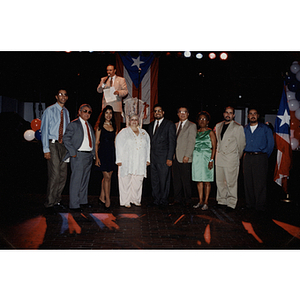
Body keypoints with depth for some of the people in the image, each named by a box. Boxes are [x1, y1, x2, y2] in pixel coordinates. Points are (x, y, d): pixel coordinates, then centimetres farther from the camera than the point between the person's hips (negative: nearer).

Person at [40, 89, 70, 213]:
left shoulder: (66, 112, 14)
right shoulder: (50, 110, -3)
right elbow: (44, 130, -5)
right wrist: (46, 149, -12)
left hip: (64, 145, 6)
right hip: (53, 144, -6)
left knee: (63, 174, 7)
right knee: (54, 174, -10)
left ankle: (57, 200, 21)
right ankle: (49, 203, 3)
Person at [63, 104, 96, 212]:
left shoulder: (89, 125, 18)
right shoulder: (74, 124, -4)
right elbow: (66, 138, -11)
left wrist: (93, 153, 8)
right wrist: (73, 152, -16)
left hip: (89, 155, 7)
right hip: (79, 155, -7)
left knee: (85, 180, 13)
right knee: (76, 180, -5)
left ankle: (83, 201, 25)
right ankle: (74, 205, 3)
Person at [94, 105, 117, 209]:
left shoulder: (113, 126, 12)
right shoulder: (100, 127, 0)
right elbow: (96, 143, -1)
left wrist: (116, 155, 9)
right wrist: (97, 157, -8)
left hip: (112, 153, 5)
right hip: (103, 153, -4)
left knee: (107, 176, 9)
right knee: (107, 177, -6)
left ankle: (102, 197, 23)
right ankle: (107, 200, 3)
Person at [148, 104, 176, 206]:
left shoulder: (170, 124, -1)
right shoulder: (150, 125, 17)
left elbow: (172, 142, -6)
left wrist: (169, 158, -13)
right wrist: (148, 157, 9)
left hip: (164, 158, -5)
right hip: (152, 158, 5)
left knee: (164, 181, 1)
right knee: (154, 180, 9)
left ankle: (164, 200, 14)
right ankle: (156, 200, 20)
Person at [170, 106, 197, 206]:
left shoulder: (192, 126, -2)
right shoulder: (175, 125, 17)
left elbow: (191, 142, -9)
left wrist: (187, 156, -15)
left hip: (184, 158, -6)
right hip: (175, 157, 6)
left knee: (186, 180, 1)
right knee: (176, 180, 10)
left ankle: (187, 200, 13)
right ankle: (177, 198, 20)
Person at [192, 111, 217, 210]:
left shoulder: (210, 132, -1)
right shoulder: (195, 132, 13)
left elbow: (214, 147, -6)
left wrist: (211, 160, -14)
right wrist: (191, 157, 6)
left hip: (206, 157, -4)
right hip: (196, 158, 5)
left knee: (206, 181, -1)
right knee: (199, 180, 6)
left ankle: (206, 202, 5)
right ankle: (200, 201, 14)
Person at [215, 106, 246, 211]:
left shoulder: (238, 127, -4)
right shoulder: (218, 126, 13)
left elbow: (241, 144, 1)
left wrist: (238, 156, 8)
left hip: (231, 159, -5)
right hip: (219, 158, 5)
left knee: (231, 183, -2)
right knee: (220, 182, 9)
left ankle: (231, 204, 9)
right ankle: (222, 201, 22)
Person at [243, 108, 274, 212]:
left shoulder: (265, 128, 3)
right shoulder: (245, 129, 12)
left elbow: (271, 144, 4)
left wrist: (265, 156, 4)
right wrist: (245, 152, 11)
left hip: (260, 157, -3)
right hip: (247, 158, 4)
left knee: (260, 183, -4)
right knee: (248, 182, 5)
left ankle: (260, 206, 5)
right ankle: (250, 204, 15)